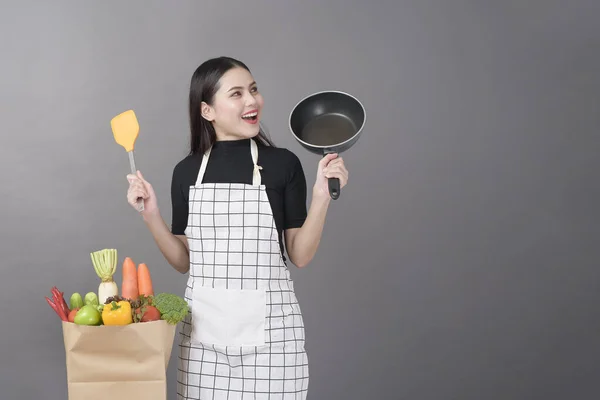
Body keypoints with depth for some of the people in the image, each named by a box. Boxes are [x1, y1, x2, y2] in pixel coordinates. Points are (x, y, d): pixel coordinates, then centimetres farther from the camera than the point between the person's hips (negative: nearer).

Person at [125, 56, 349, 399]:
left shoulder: (283, 164, -3)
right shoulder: (187, 171, 3)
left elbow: (300, 255, -2)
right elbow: (184, 261, 7)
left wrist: (322, 196, -13)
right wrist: (151, 215, -5)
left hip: (268, 324, -2)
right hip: (204, 324, 2)